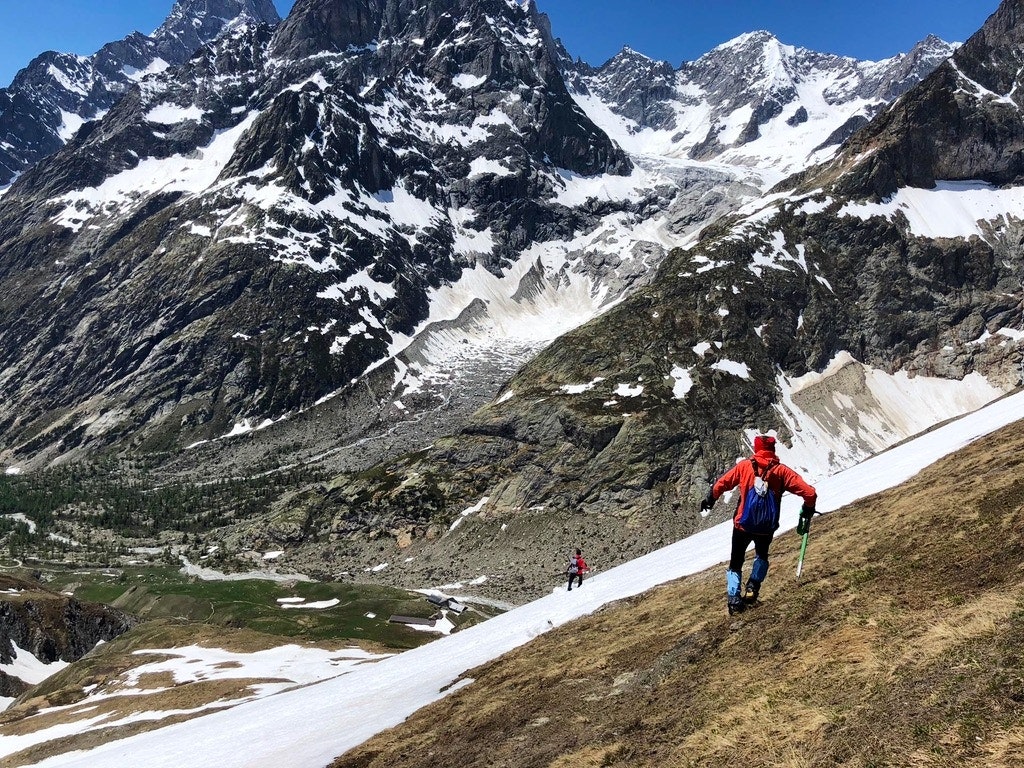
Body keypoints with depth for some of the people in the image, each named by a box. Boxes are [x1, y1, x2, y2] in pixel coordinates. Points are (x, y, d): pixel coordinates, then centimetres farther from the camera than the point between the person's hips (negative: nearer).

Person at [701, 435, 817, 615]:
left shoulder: (744, 466, -6)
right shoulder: (781, 471, -8)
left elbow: (720, 485, 1)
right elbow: (810, 493, -10)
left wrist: (710, 499, 21)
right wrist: (808, 509, 11)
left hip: (742, 525, -1)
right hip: (767, 528, 1)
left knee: (736, 563, 18)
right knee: (761, 555, 31)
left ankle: (733, 599, 2)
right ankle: (753, 587, 13)